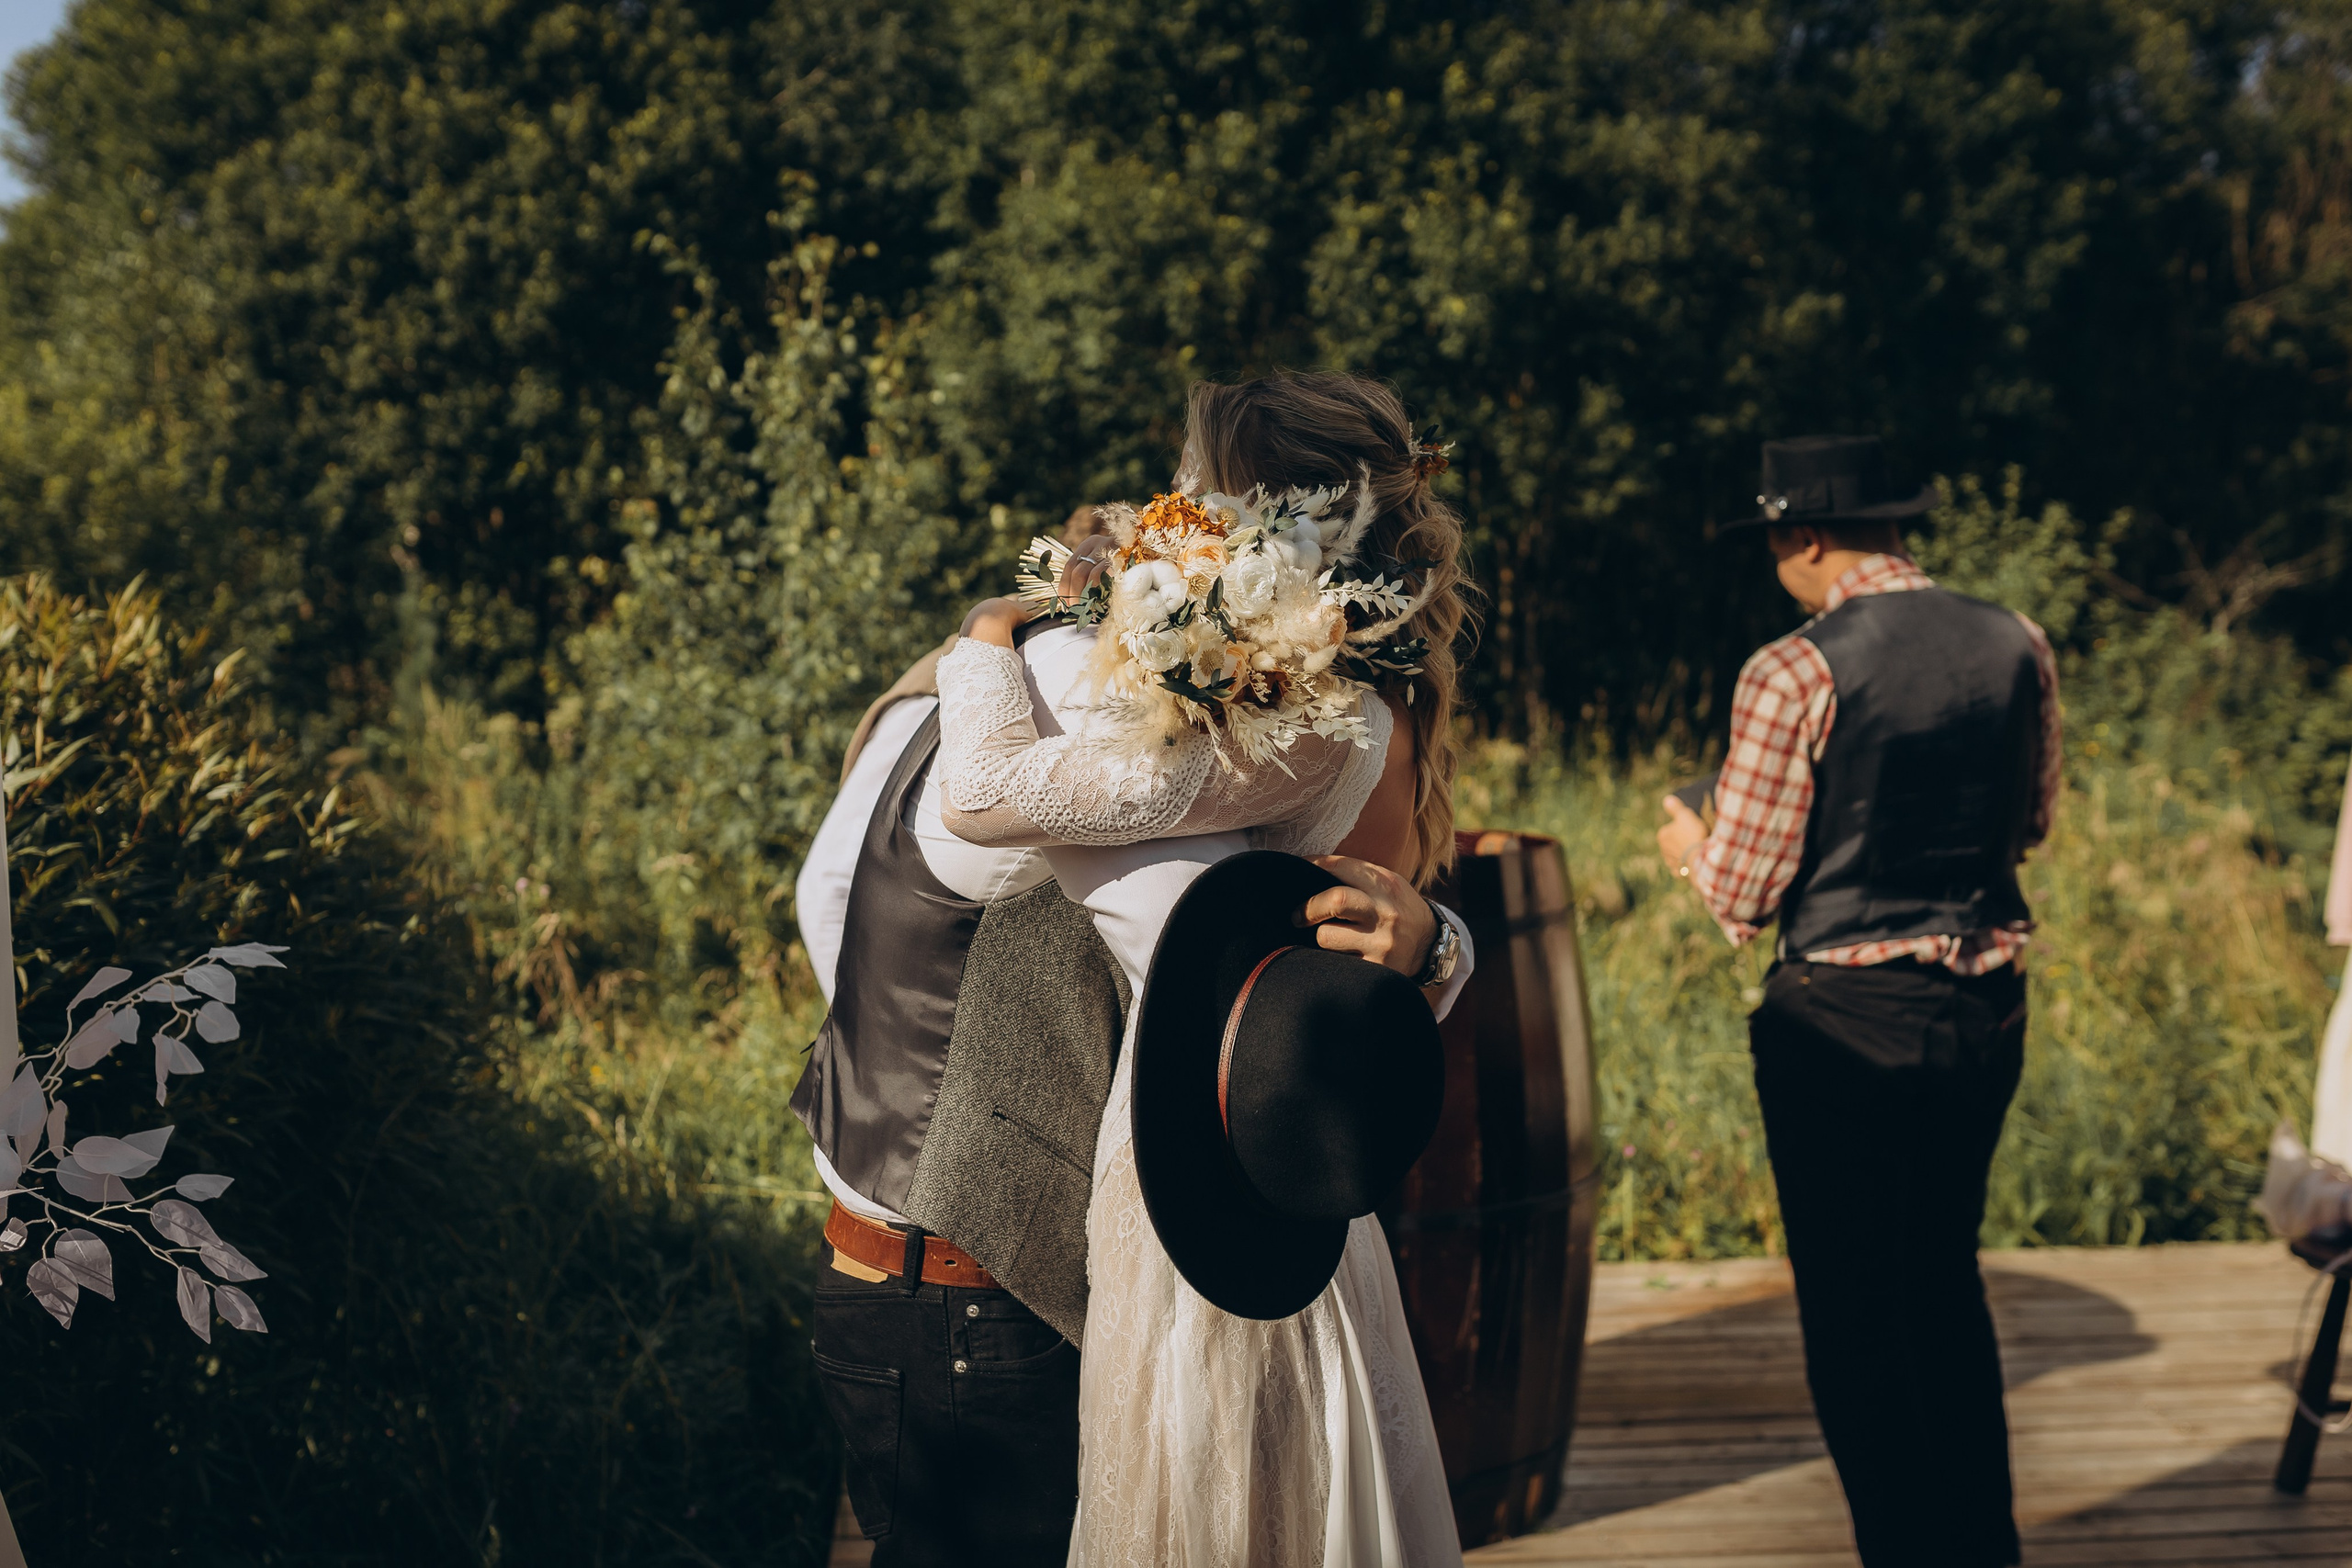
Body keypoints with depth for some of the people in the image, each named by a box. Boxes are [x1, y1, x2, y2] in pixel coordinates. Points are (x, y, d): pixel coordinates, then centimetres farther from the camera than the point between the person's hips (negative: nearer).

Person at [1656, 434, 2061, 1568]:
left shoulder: (1793, 675, -15)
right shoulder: (2018, 649, 1)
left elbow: (1742, 896, -11)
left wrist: (1687, 845, 10)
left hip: (1844, 1021, -6)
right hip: (1986, 1008, 6)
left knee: (1852, 1313, 7)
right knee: (1946, 1282, 23)